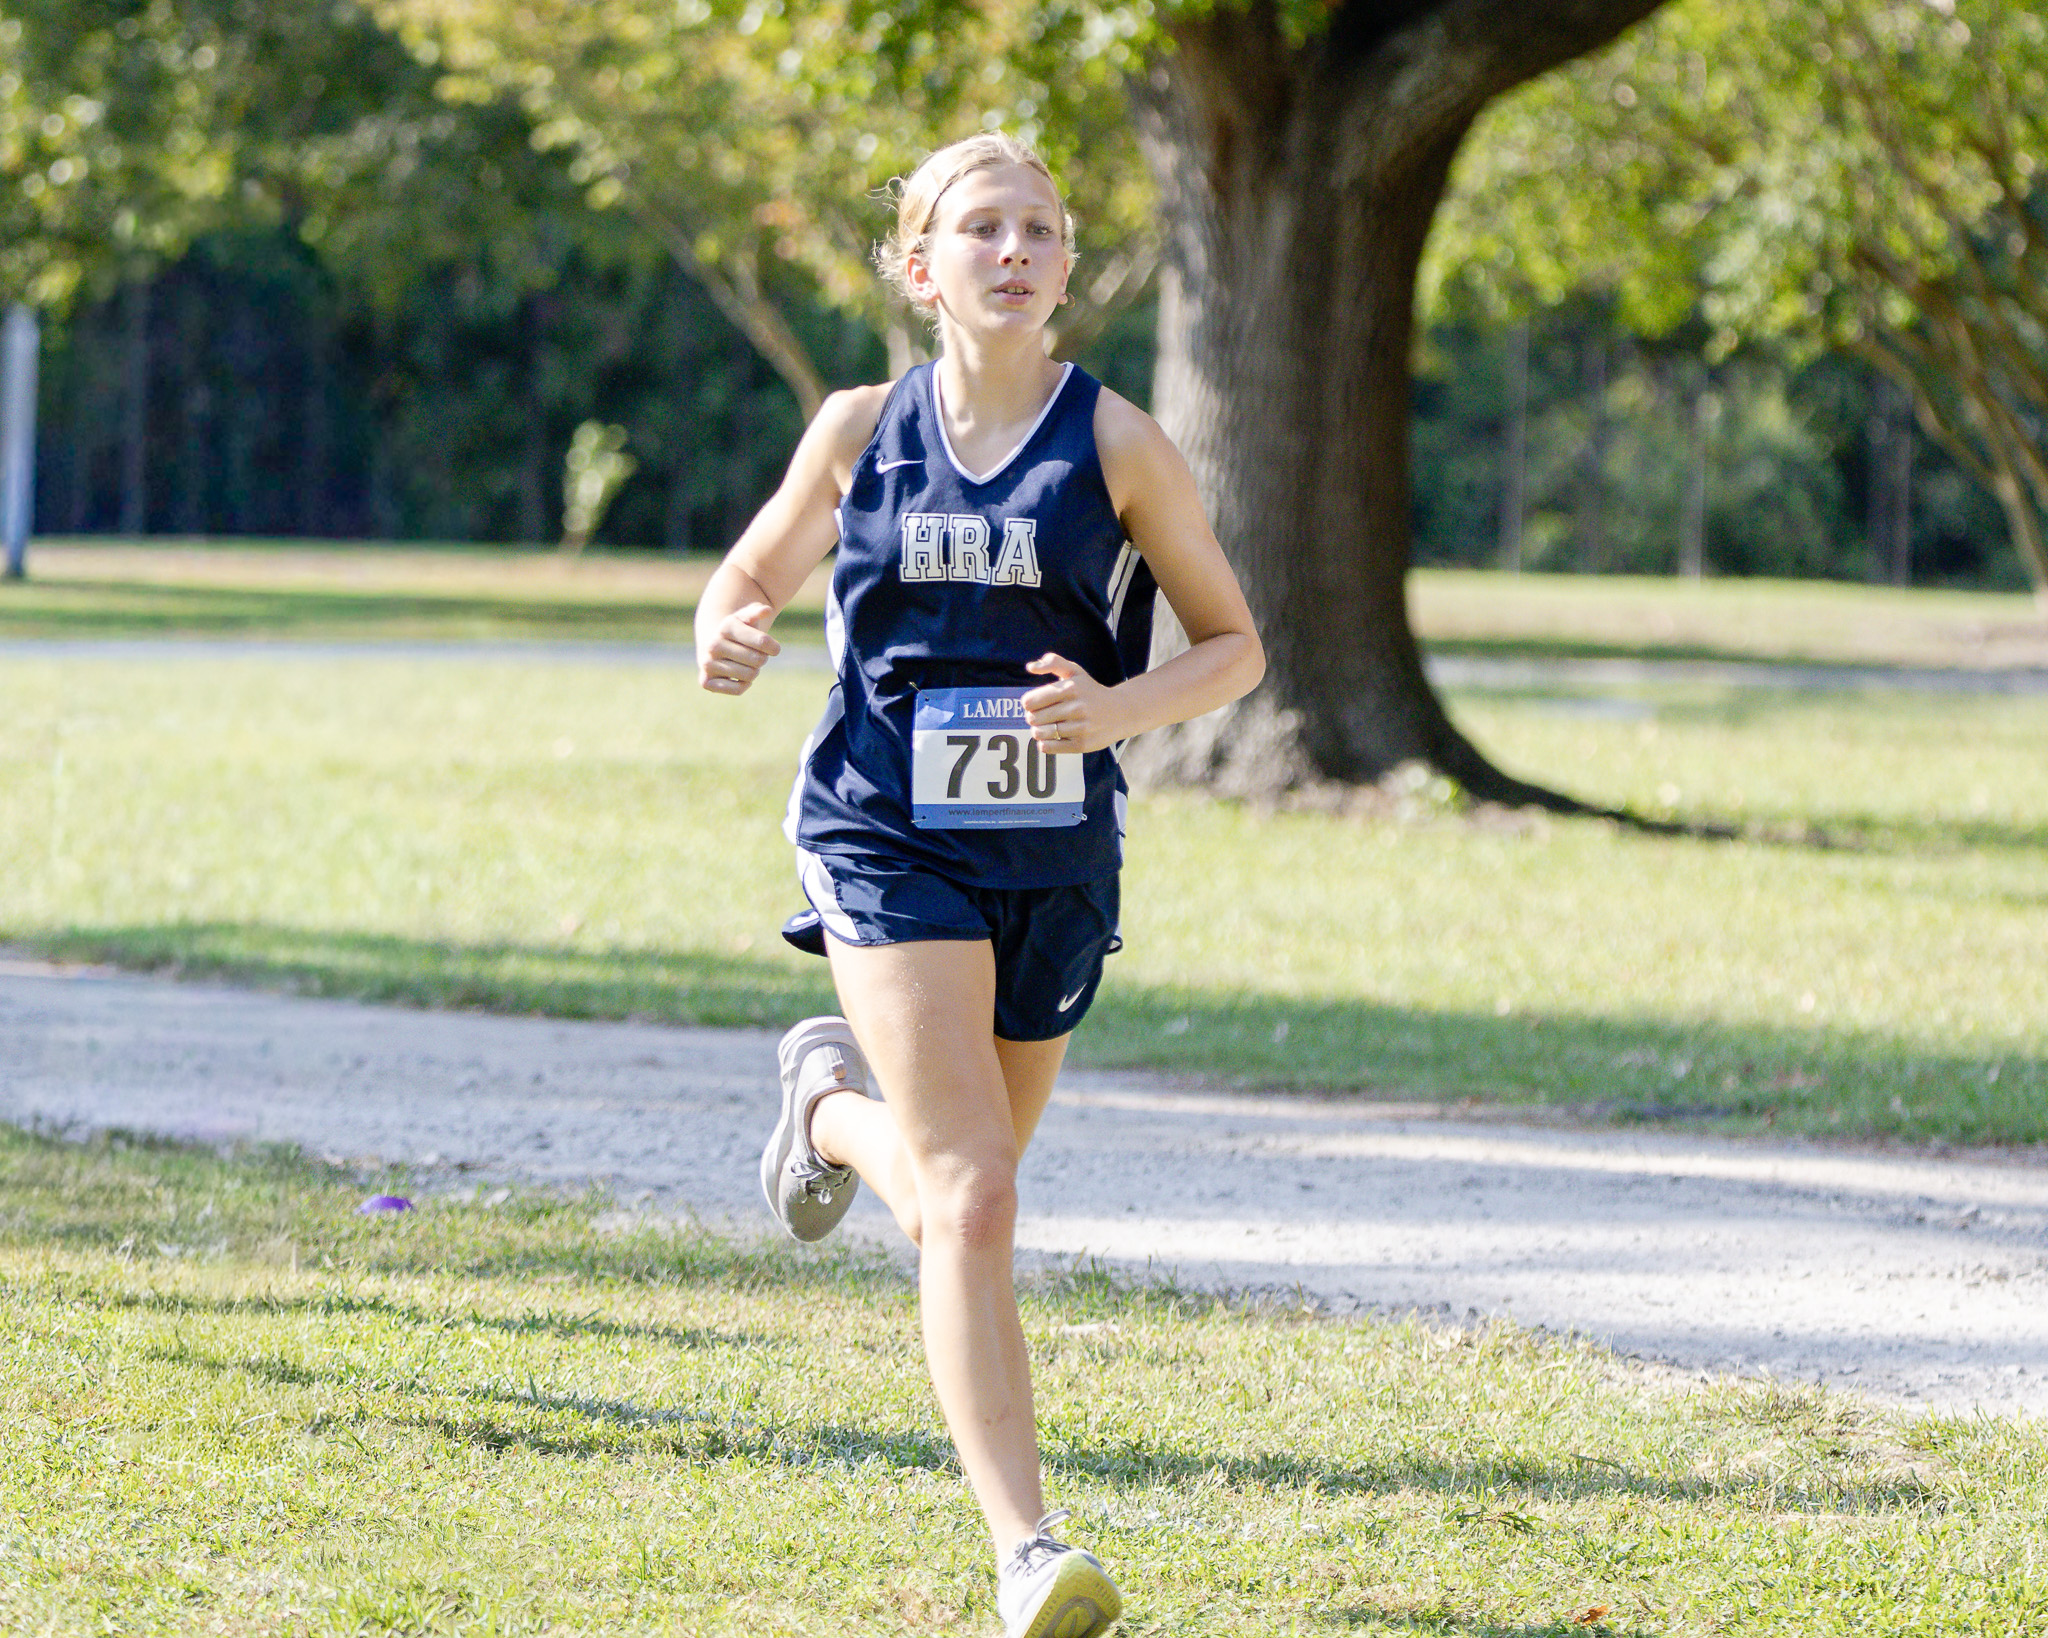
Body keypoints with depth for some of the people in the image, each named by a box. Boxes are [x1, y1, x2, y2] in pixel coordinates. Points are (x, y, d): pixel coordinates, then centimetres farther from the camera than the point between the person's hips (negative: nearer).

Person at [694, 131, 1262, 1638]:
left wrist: (1120, 707, -17)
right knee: (971, 1197, -16)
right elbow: (754, 573, 16)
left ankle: (834, 1102, 53)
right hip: (890, 840, -2)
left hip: (1053, 855, 2)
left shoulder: (1114, 442, -2)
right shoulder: (860, 432, 2)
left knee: (963, 1180, 18)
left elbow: (1233, 644, 3)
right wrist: (729, 635, -8)